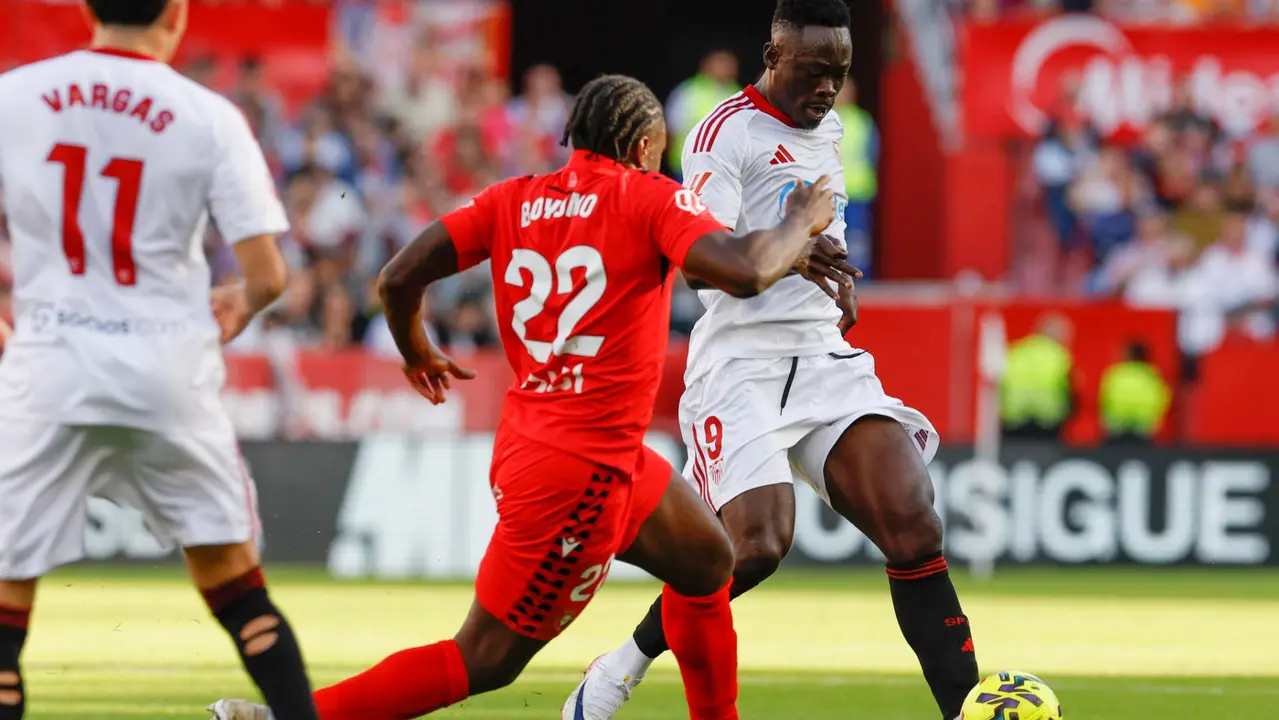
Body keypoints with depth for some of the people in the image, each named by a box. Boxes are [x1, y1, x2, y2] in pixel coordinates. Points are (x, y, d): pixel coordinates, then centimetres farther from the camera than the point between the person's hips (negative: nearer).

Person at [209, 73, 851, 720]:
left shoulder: (513, 201, 7)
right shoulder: (651, 199, -9)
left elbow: (399, 279, 0)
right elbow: (745, 273, -23)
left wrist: (416, 352, 20)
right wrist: (801, 223, -4)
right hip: (578, 472, -8)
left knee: (709, 564, 25)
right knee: (483, 662, -4)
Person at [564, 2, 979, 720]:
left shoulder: (828, 125, 16)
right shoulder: (727, 132, -8)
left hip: (827, 359, 6)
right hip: (743, 365, -6)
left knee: (913, 525, -14)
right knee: (758, 545, -21)